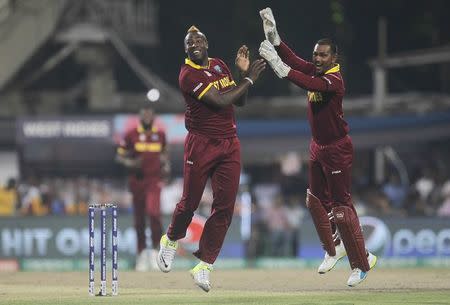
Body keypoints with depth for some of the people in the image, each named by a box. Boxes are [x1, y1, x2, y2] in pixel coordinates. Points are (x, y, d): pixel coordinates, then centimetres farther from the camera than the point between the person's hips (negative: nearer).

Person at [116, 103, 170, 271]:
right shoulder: (131, 135, 1)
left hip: (154, 180, 0)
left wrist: (166, 165, 4)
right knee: (139, 219, 6)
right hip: (137, 180, 0)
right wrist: (130, 163, -17)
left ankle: (155, 250, -9)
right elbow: (119, 156, 3)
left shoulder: (160, 134, 8)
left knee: (153, 212, -20)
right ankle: (141, 253, 17)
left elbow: (165, 152, 23)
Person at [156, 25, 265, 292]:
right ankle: (171, 240, 34)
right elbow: (221, 101, -20)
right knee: (190, 202, 2)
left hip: (230, 144, 6)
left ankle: (204, 265, 3)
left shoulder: (220, 66, 12)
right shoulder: (189, 75, -12)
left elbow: (240, 101, 15)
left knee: (224, 206, -3)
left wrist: (243, 72, 2)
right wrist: (250, 79, -13)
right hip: (201, 144, -6)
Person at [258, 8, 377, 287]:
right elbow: (292, 59, -9)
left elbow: (309, 84, -41)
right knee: (316, 201, 18)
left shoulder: (334, 80, -23)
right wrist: (273, 34, -22)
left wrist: (279, 65, -48)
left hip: (338, 149, -9)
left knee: (341, 206, -8)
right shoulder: (315, 71, 2)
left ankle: (362, 263, 0)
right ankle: (334, 248, 36)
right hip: (318, 147, 9)